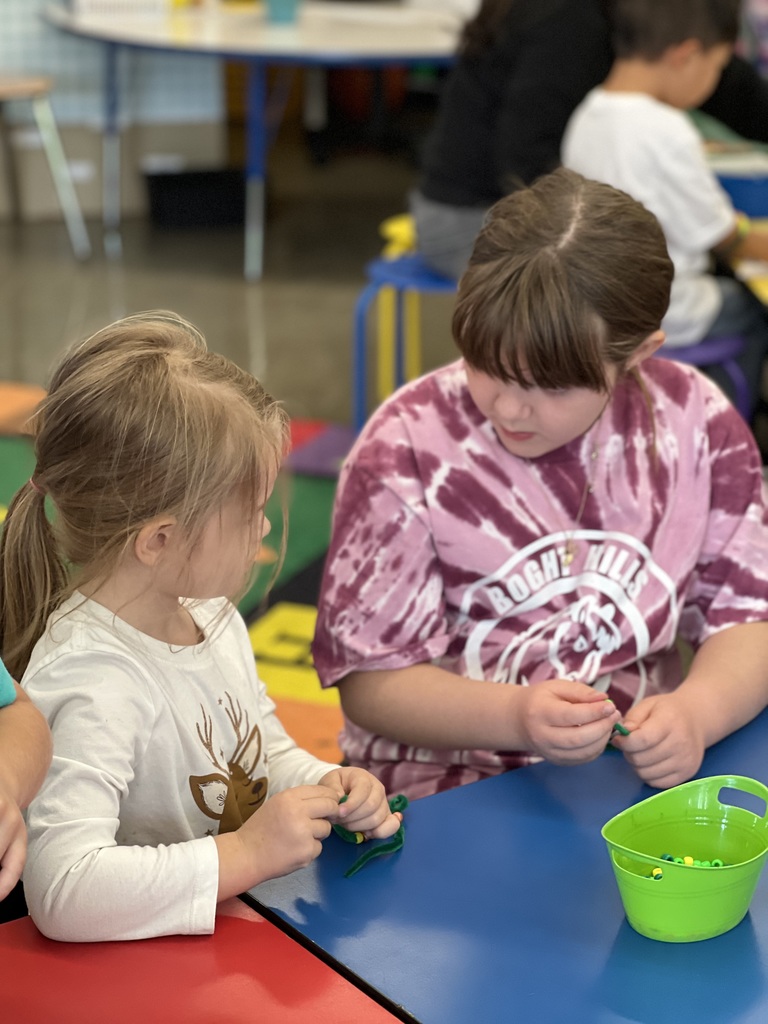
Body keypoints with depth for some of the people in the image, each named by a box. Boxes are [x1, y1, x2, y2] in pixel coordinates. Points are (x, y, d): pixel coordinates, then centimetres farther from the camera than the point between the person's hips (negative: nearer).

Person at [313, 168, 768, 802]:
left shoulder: (696, 422, -1)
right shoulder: (405, 448, -10)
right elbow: (369, 682, -9)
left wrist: (695, 713, -19)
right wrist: (516, 718, -26)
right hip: (448, 797, -3)